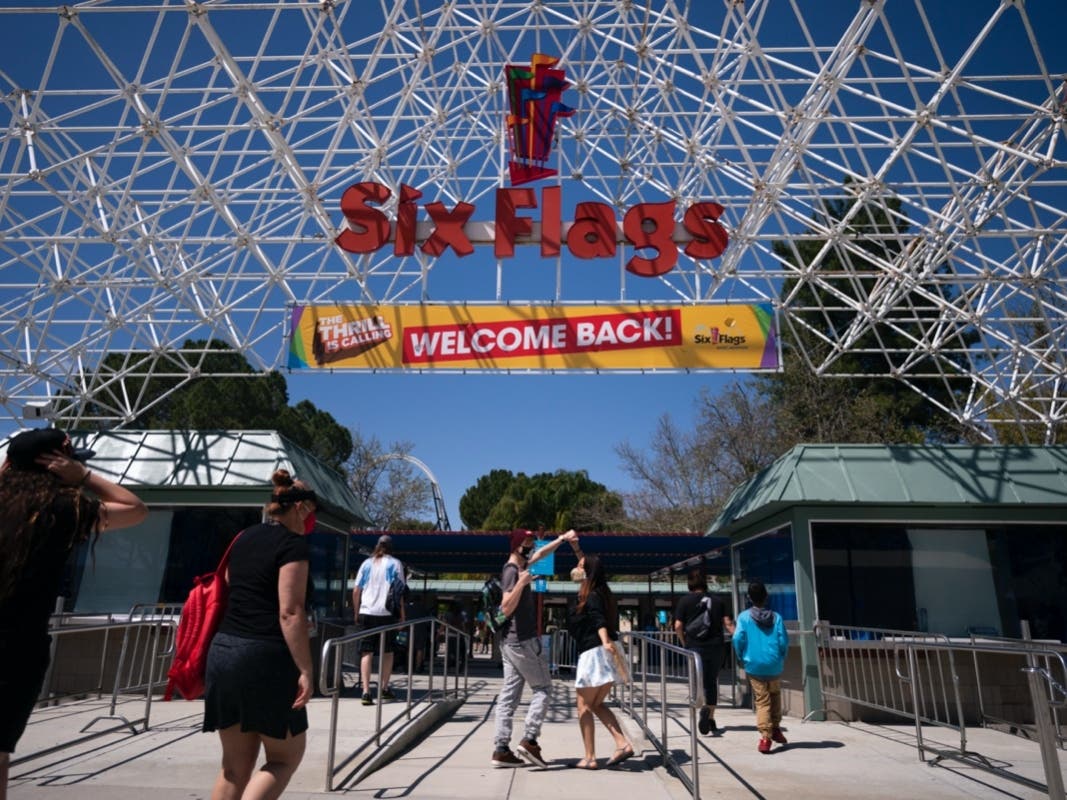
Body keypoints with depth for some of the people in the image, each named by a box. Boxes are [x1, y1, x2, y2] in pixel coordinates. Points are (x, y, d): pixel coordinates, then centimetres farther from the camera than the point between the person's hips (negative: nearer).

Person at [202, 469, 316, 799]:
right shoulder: (294, 544, -9)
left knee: (235, 763, 15)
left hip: (223, 651, 8)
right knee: (286, 757, 9)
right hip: (265, 657, -8)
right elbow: (290, 612, -17)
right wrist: (305, 670, -16)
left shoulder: (244, 538, 14)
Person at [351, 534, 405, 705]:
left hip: (366, 612, 2)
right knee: (387, 651, 14)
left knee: (366, 651, 1)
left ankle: (366, 691, -8)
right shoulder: (395, 564, 3)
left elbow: (356, 591, 8)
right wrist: (402, 615, 2)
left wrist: (356, 612, 16)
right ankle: (384, 688, 19)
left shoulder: (367, 563, 11)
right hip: (387, 613, -2)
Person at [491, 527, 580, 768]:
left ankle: (501, 749, 7)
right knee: (542, 689, 1)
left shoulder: (517, 567, 13)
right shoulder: (512, 572, -15)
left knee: (509, 695, 7)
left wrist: (562, 538, 27)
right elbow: (507, 609, -24)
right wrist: (521, 583, -32)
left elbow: (541, 554, 28)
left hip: (511, 642, 9)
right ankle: (529, 740, -4)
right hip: (523, 641, -9)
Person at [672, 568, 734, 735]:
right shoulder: (716, 600, 8)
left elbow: (678, 626, -6)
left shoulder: (685, 600, -2)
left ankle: (704, 707, -28)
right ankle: (711, 719, 19)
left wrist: (685, 643, 7)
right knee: (712, 682, 14)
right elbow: (728, 623, 0)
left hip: (695, 646, -3)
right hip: (716, 646, 3)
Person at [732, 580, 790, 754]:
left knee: (762, 701, 4)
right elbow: (784, 641, -6)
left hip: (754, 666, -1)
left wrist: (742, 658, 5)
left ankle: (765, 736, -5)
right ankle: (776, 729, 27)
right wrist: (781, 659, 10)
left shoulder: (744, 617, -5)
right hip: (774, 666, 1)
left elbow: (738, 639, -10)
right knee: (775, 696, 23)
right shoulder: (776, 617, -2)